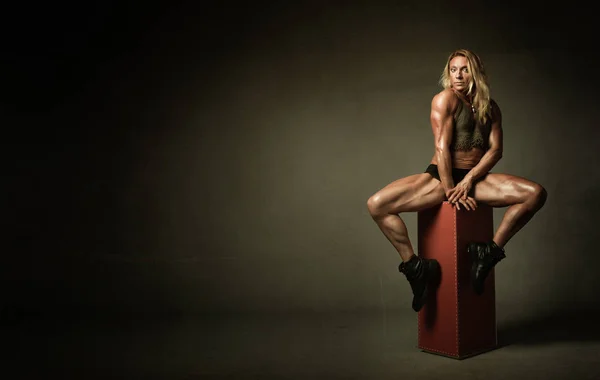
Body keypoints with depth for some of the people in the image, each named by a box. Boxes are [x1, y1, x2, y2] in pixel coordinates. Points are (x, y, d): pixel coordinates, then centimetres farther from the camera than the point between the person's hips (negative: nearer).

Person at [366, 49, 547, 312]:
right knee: (376, 205, -26)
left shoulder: (490, 108, 11)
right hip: (440, 176, -3)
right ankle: (416, 267, -14)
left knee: (536, 194, -18)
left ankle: (490, 251, -9)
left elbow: (495, 149, 1)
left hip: (474, 178, 4)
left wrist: (469, 180, -15)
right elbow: (442, 147, -10)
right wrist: (450, 191, -15)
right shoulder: (445, 98, -3)